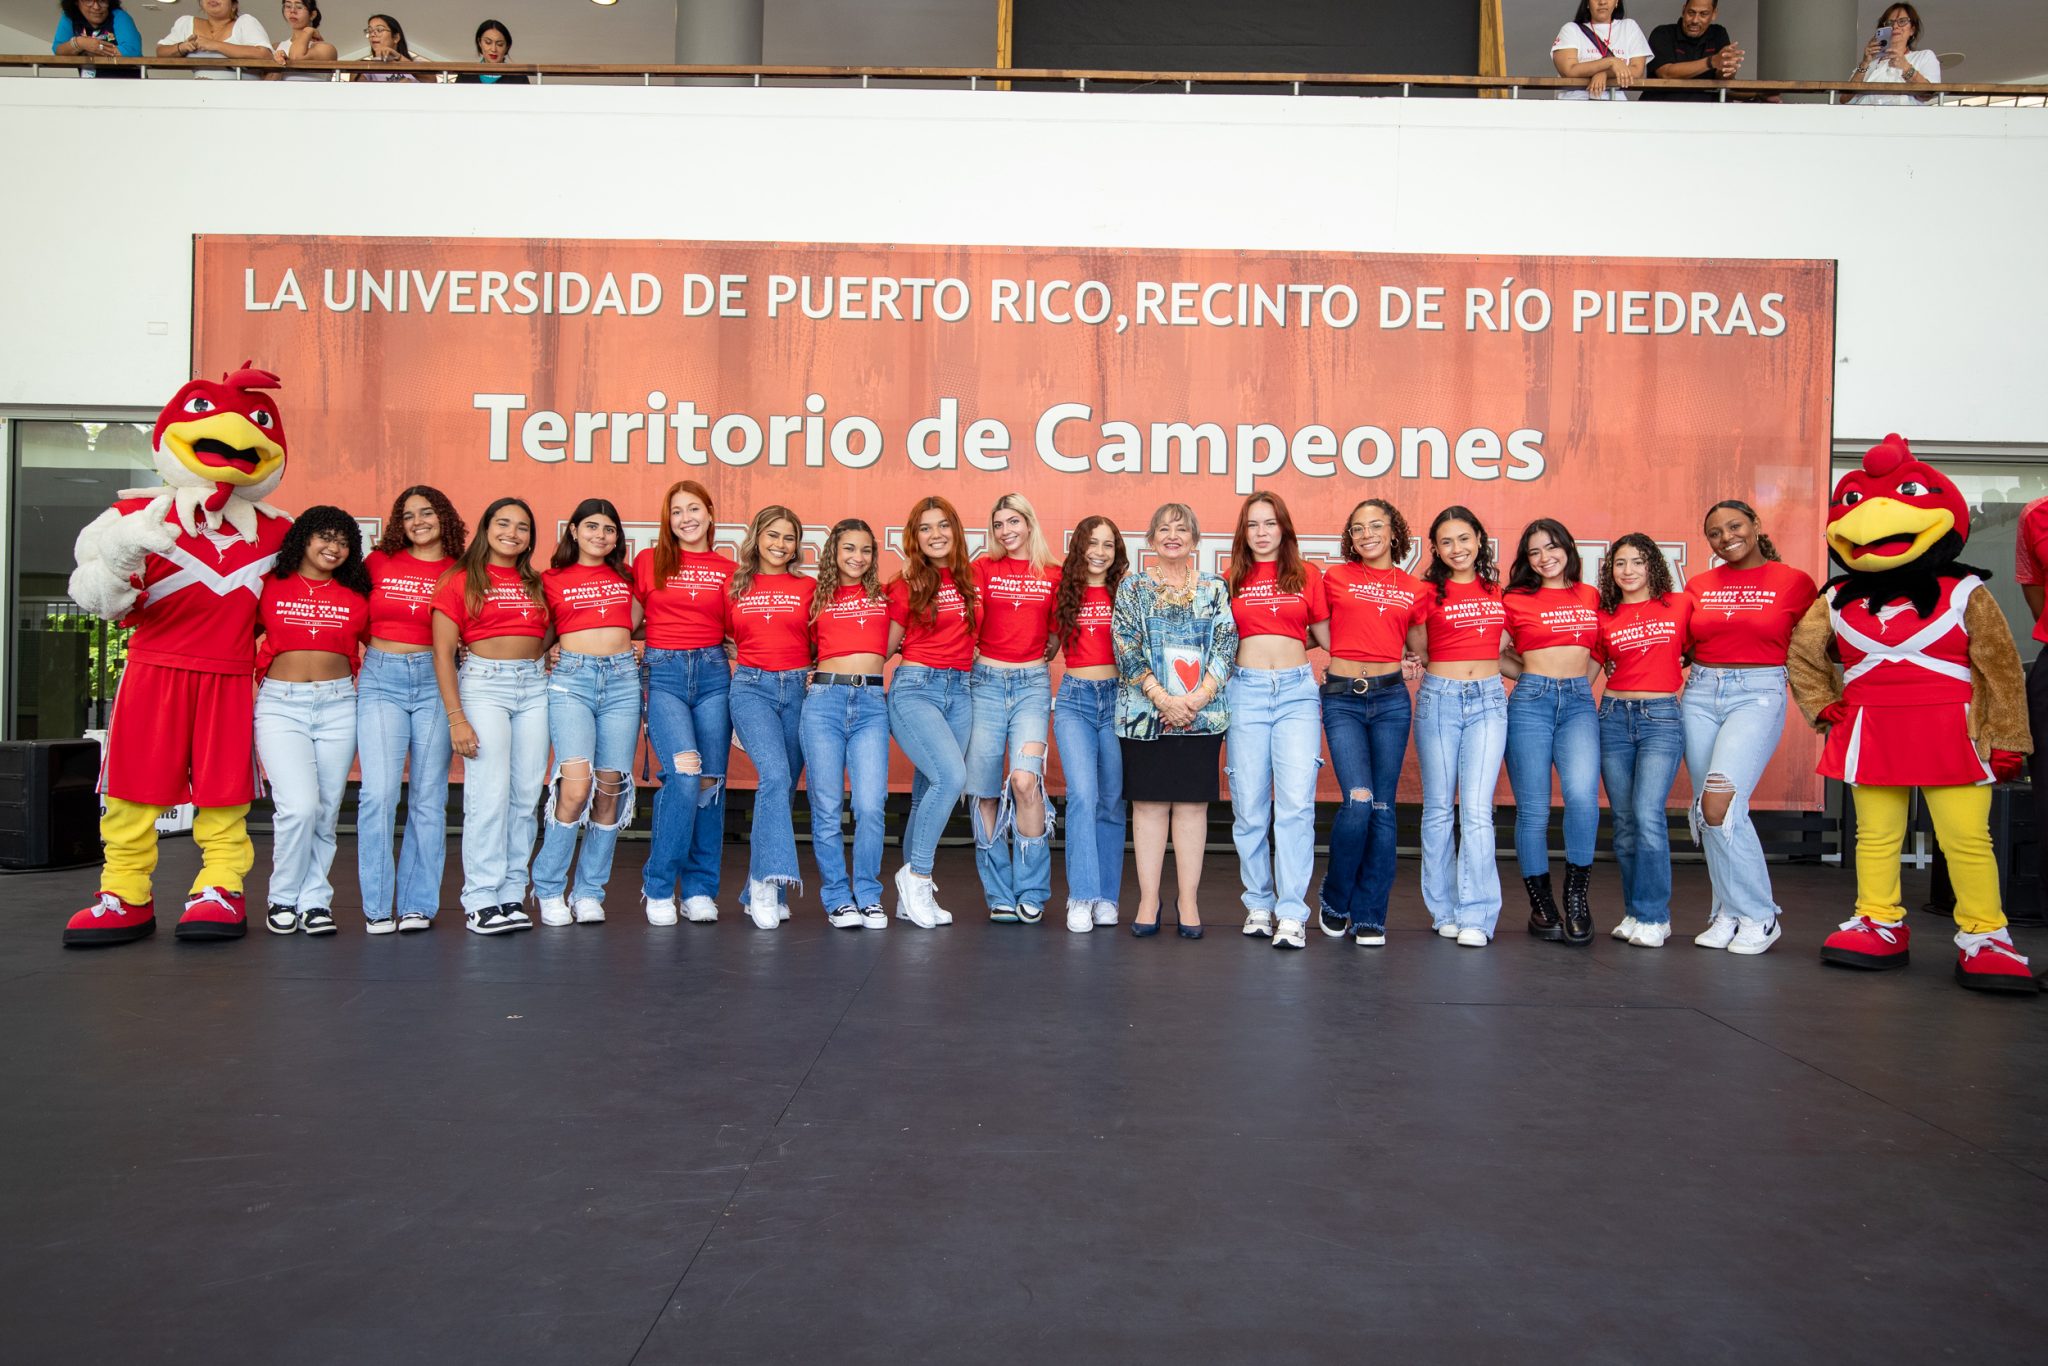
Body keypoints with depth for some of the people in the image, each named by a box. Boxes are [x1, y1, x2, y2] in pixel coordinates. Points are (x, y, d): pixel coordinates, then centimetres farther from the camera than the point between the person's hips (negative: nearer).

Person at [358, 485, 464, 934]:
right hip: (381, 679, 0)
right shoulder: (379, 562, 7)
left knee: (428, 796, 3)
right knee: (379, 791, -10)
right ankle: (377, 905, 1)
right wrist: (370, 652, 10)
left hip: (435, 680, 0)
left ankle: (417, 904, 11)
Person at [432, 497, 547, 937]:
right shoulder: (461, 581, 1)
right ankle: (481, 901, -2)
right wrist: (456, 717, -11)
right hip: (483, 683, -5)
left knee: (526, 795, 2)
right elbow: (443, 651, -4)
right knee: (489, 794, -10)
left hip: (534, 685, 5)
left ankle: (511, 896, 11)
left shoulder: (535, 584, 15)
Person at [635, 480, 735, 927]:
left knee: (710, 781, 0)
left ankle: (700, 888, 12)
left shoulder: (728, 570, 11)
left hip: (713, 672, 2)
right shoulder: (648, 561, 8)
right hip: (662, 672, -2)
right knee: (684, 774, -19)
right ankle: (658, 886, -5)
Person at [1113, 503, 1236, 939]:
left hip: (1202, 713, 1)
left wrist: (1198, 697, -11)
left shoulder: (1214, 589, 10)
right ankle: (1148, 899, 8)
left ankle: (1189, 899, 10)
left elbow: (1226, 646, 2)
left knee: (1192, 802, 3)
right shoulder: (1133, 587, 6)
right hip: (1144, 713, -1)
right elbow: (1126, 649, -4)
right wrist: (1163, 698, -13)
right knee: (1149, 802, 2)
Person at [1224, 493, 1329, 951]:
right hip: (1246, 690, 1)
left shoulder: (1307, 576, 10)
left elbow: (1325, 636, 15)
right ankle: (1259, 904, 15)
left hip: (1297, 690, 0)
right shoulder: (1231, 581, 9)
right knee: (1249, 805, 2)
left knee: (1296, 801, -10)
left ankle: (1292, 913, -6)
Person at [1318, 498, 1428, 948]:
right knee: (1358, 800, -16)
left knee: (1382, 807, 1)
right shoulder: (1335, 579, 5)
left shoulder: (1416, 590, 11)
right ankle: (1334, 897, 7)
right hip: (1342, 698, -2)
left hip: (1390, 697, 2)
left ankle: (1369, 916, 10)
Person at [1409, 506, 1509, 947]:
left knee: (1477, 809, -8)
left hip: (1489, 699, 1)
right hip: (1440, 697, -1)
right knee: (1438, 809, 4)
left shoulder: (1498, 590, 11)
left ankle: (1477, 916, -5)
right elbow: (1417, 648, 10)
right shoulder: (1428, 593, 2)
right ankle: (1445, 910, 15)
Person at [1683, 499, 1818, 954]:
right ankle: (1729, 913, 19)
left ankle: (1758, 916, -3)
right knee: (1708, 809, 5)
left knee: (1719, 803, -19)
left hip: (1758, 695, -4)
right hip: (1700, 694, 5)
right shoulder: (1699, 586, 9)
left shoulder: (1794, 582, 0)